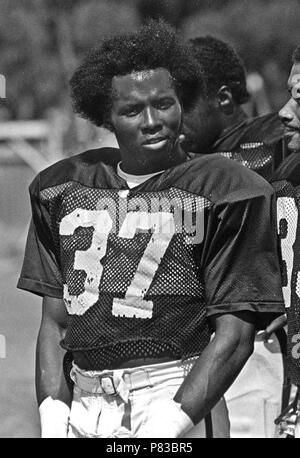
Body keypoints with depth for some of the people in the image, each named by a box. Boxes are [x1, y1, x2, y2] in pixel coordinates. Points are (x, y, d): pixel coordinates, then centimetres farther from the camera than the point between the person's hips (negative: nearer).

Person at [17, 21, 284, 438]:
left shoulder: (225, 191, -1)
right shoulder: (63, 188, 14)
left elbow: (234, 336, -6)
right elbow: (55, 322, 13)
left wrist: (167, 425, -14)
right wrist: (53, 418, 0)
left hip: (177, 396, -4)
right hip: (83, 408, 4)